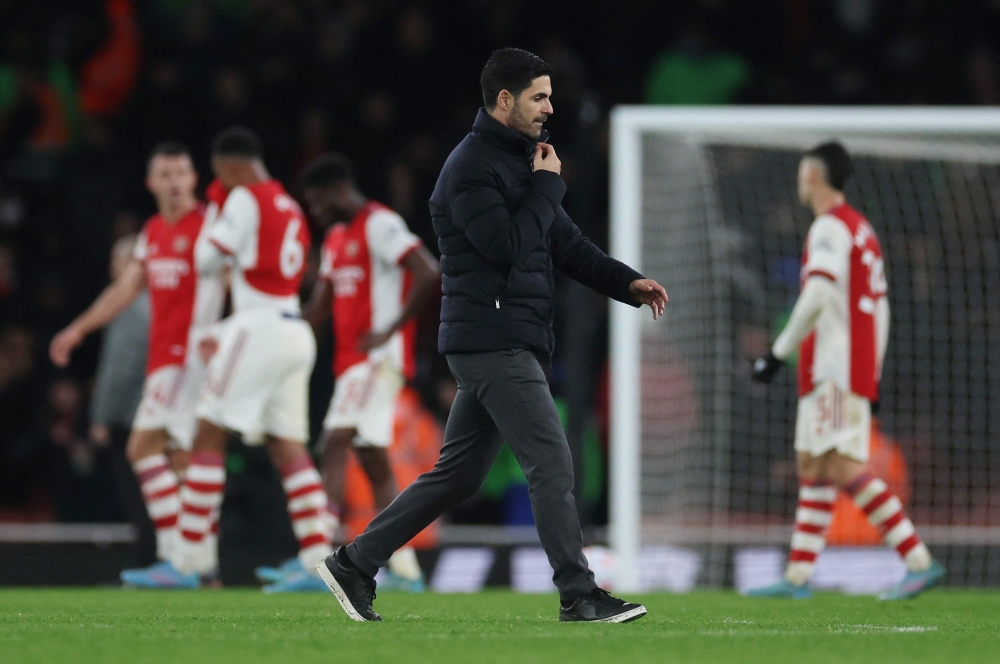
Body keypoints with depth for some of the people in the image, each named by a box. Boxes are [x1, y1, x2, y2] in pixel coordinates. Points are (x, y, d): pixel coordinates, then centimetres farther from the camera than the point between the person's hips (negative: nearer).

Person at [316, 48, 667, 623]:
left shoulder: (521, 160, 19)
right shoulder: (471, 167, -12)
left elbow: (566, 244, 19)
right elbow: (506, 246, -21)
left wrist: (628, 283, 5)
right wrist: (548, 185, -11)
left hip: (509, 343, 10)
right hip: (493, 342, -10)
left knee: (457, 475, 12)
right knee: (552, 462, -10)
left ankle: (355, 564, 17)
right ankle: (580, 596, -7)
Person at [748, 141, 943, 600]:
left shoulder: (830, 227, -9)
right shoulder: (861, 229, 20)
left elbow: (818, 296, -20)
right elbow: (877, 306, 20)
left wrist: (779, 353, -17)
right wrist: (872, 375, 21)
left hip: (837, 369, -10)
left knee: (844, 467, -15)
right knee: (812, 464, 10)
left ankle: (919, 561, -20)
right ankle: (797, 577, 9)